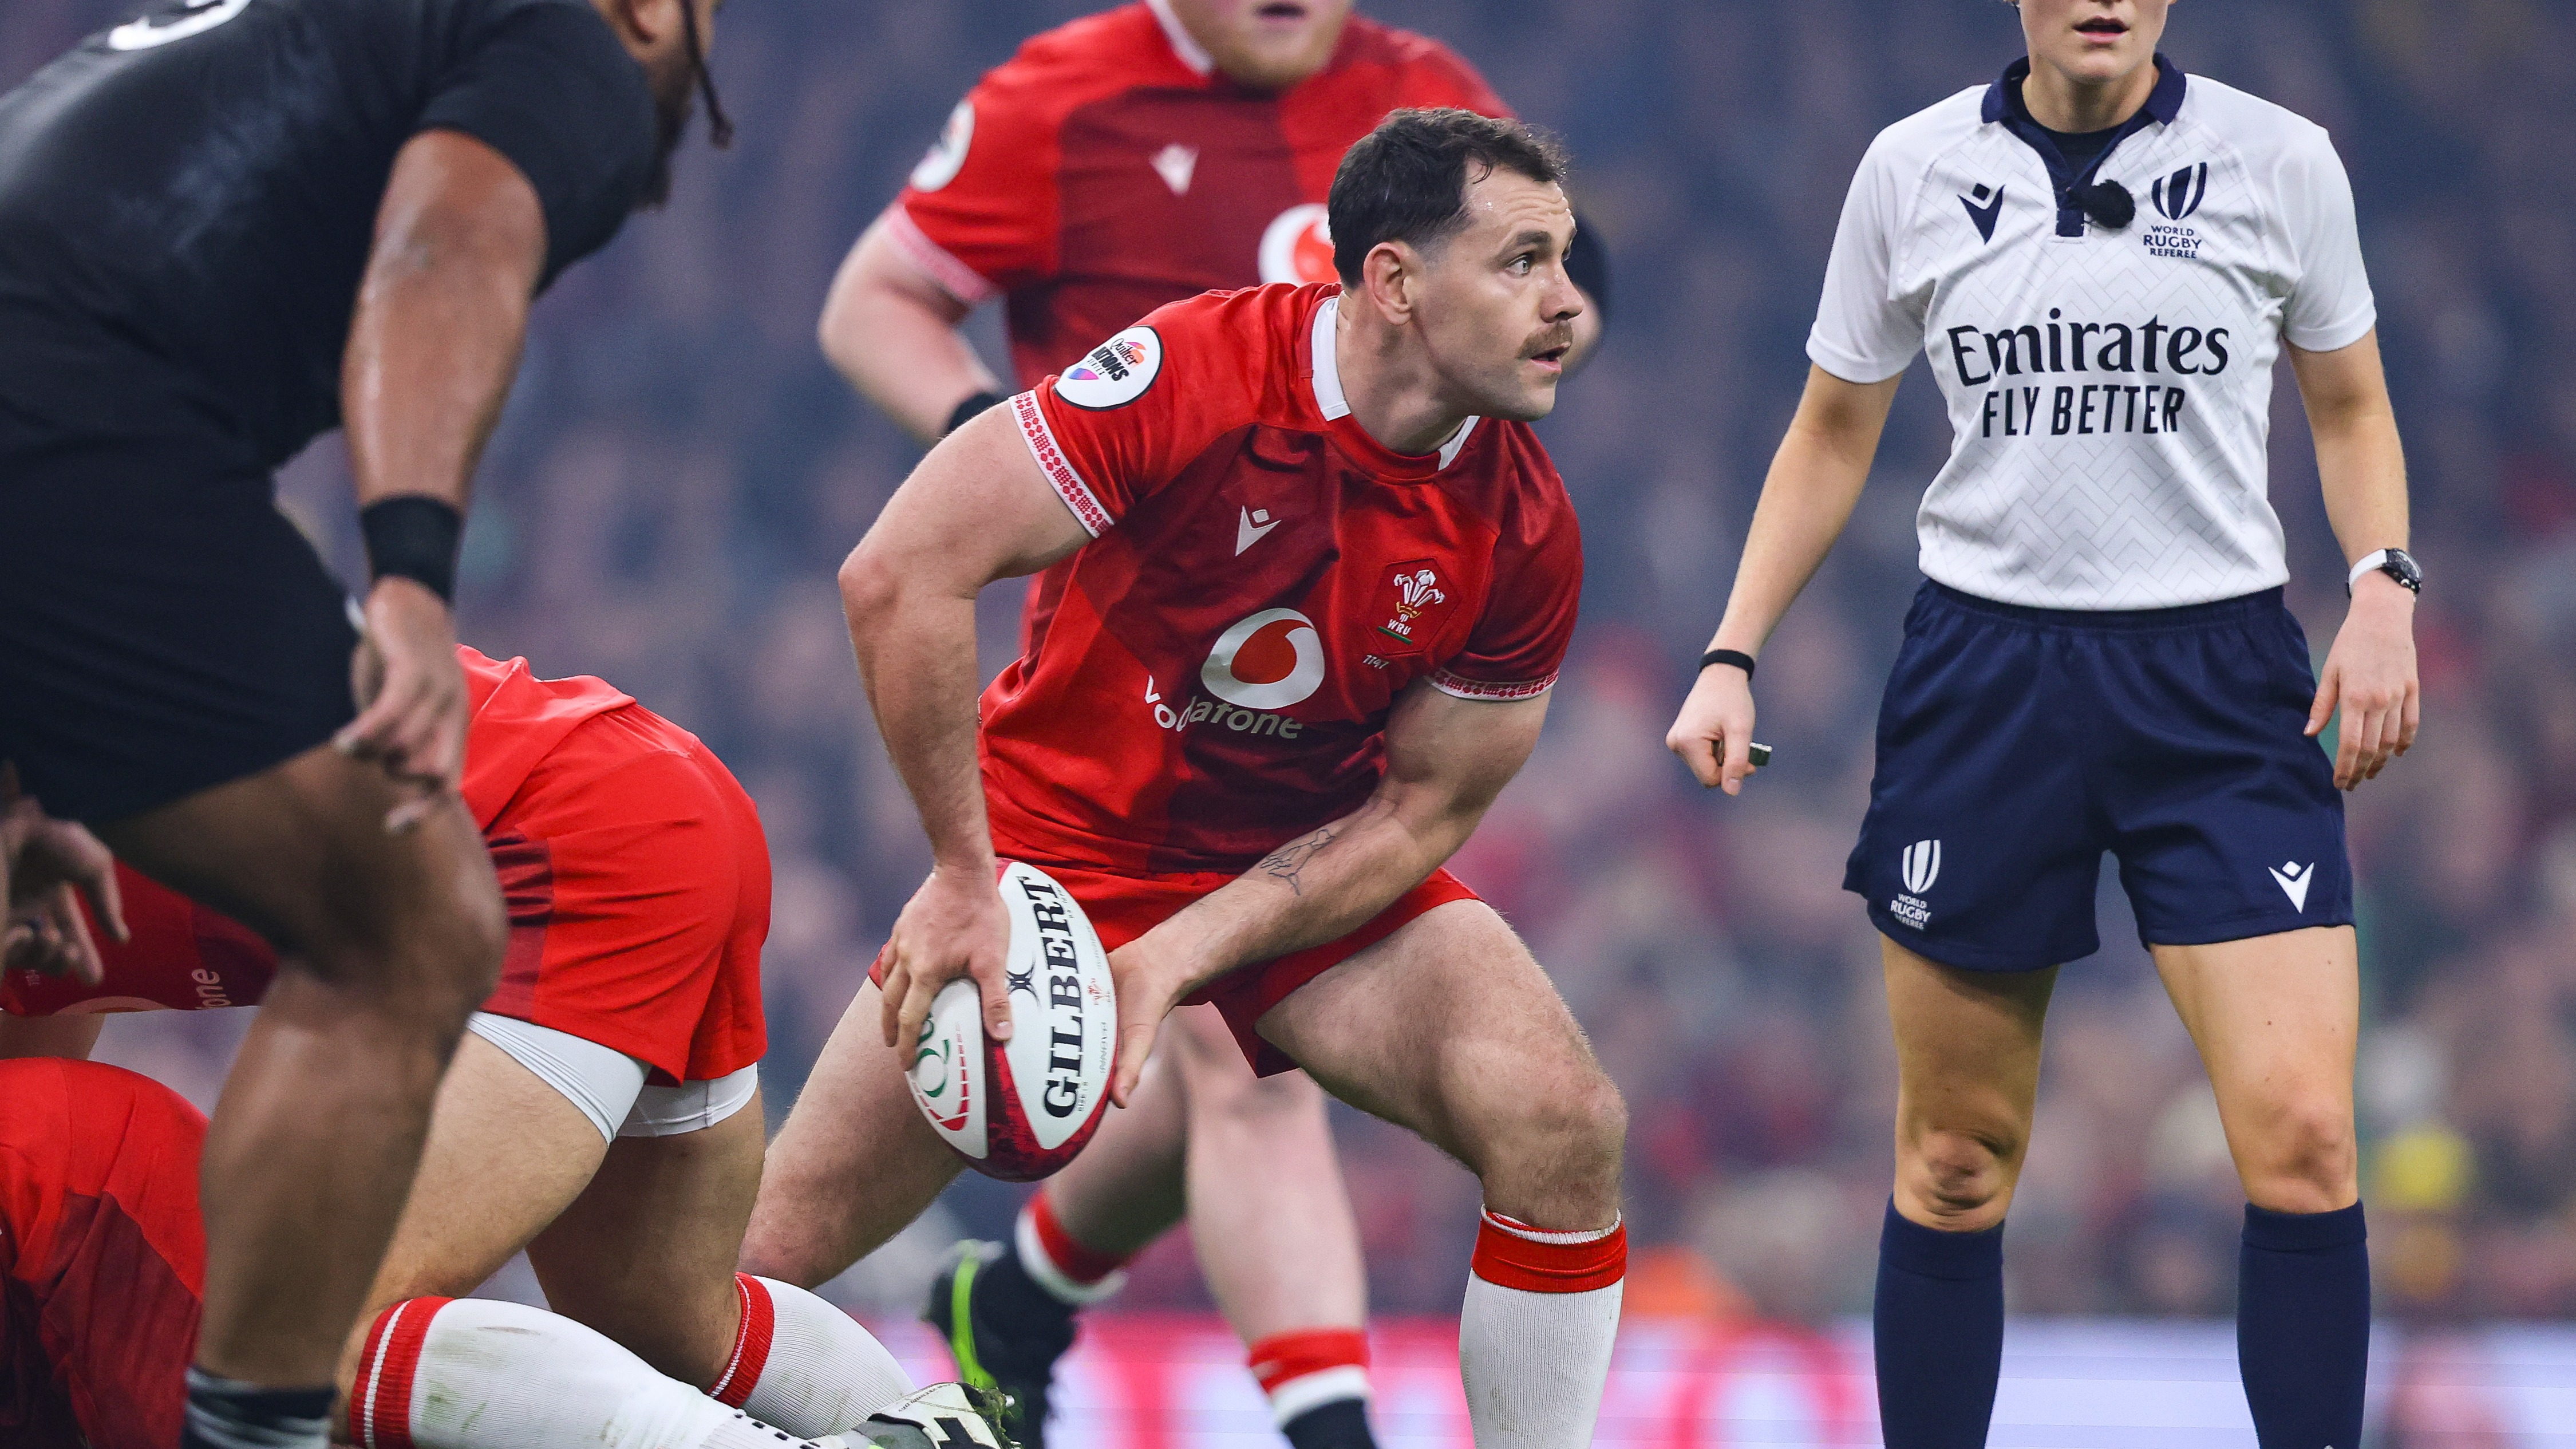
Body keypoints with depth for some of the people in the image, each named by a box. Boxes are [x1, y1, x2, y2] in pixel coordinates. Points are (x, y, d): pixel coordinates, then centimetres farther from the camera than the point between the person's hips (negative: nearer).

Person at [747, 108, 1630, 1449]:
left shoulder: (1524, 534, -15)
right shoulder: (1193, 373, -26)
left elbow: (1419, 813, -7)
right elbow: (900, 574, -27)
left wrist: (1184, 953, -20)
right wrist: (968, 880, -24)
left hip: (1313, 864, 2)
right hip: (1066, 833, -2)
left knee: (1564, 1130, -22)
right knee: (772, 1251, -7)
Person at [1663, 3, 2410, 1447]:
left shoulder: (2280, 161, 0)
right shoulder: (1914, 169, 3)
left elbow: (2351, 407, 13)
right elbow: (1833, 433, 14)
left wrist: (2384, 585, -4)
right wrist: (1733, 655, 6)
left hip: (2218, 679, -1)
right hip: (1983, 671, 1)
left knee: (2302, 1138, -13)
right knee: (1954, 1161, 4)